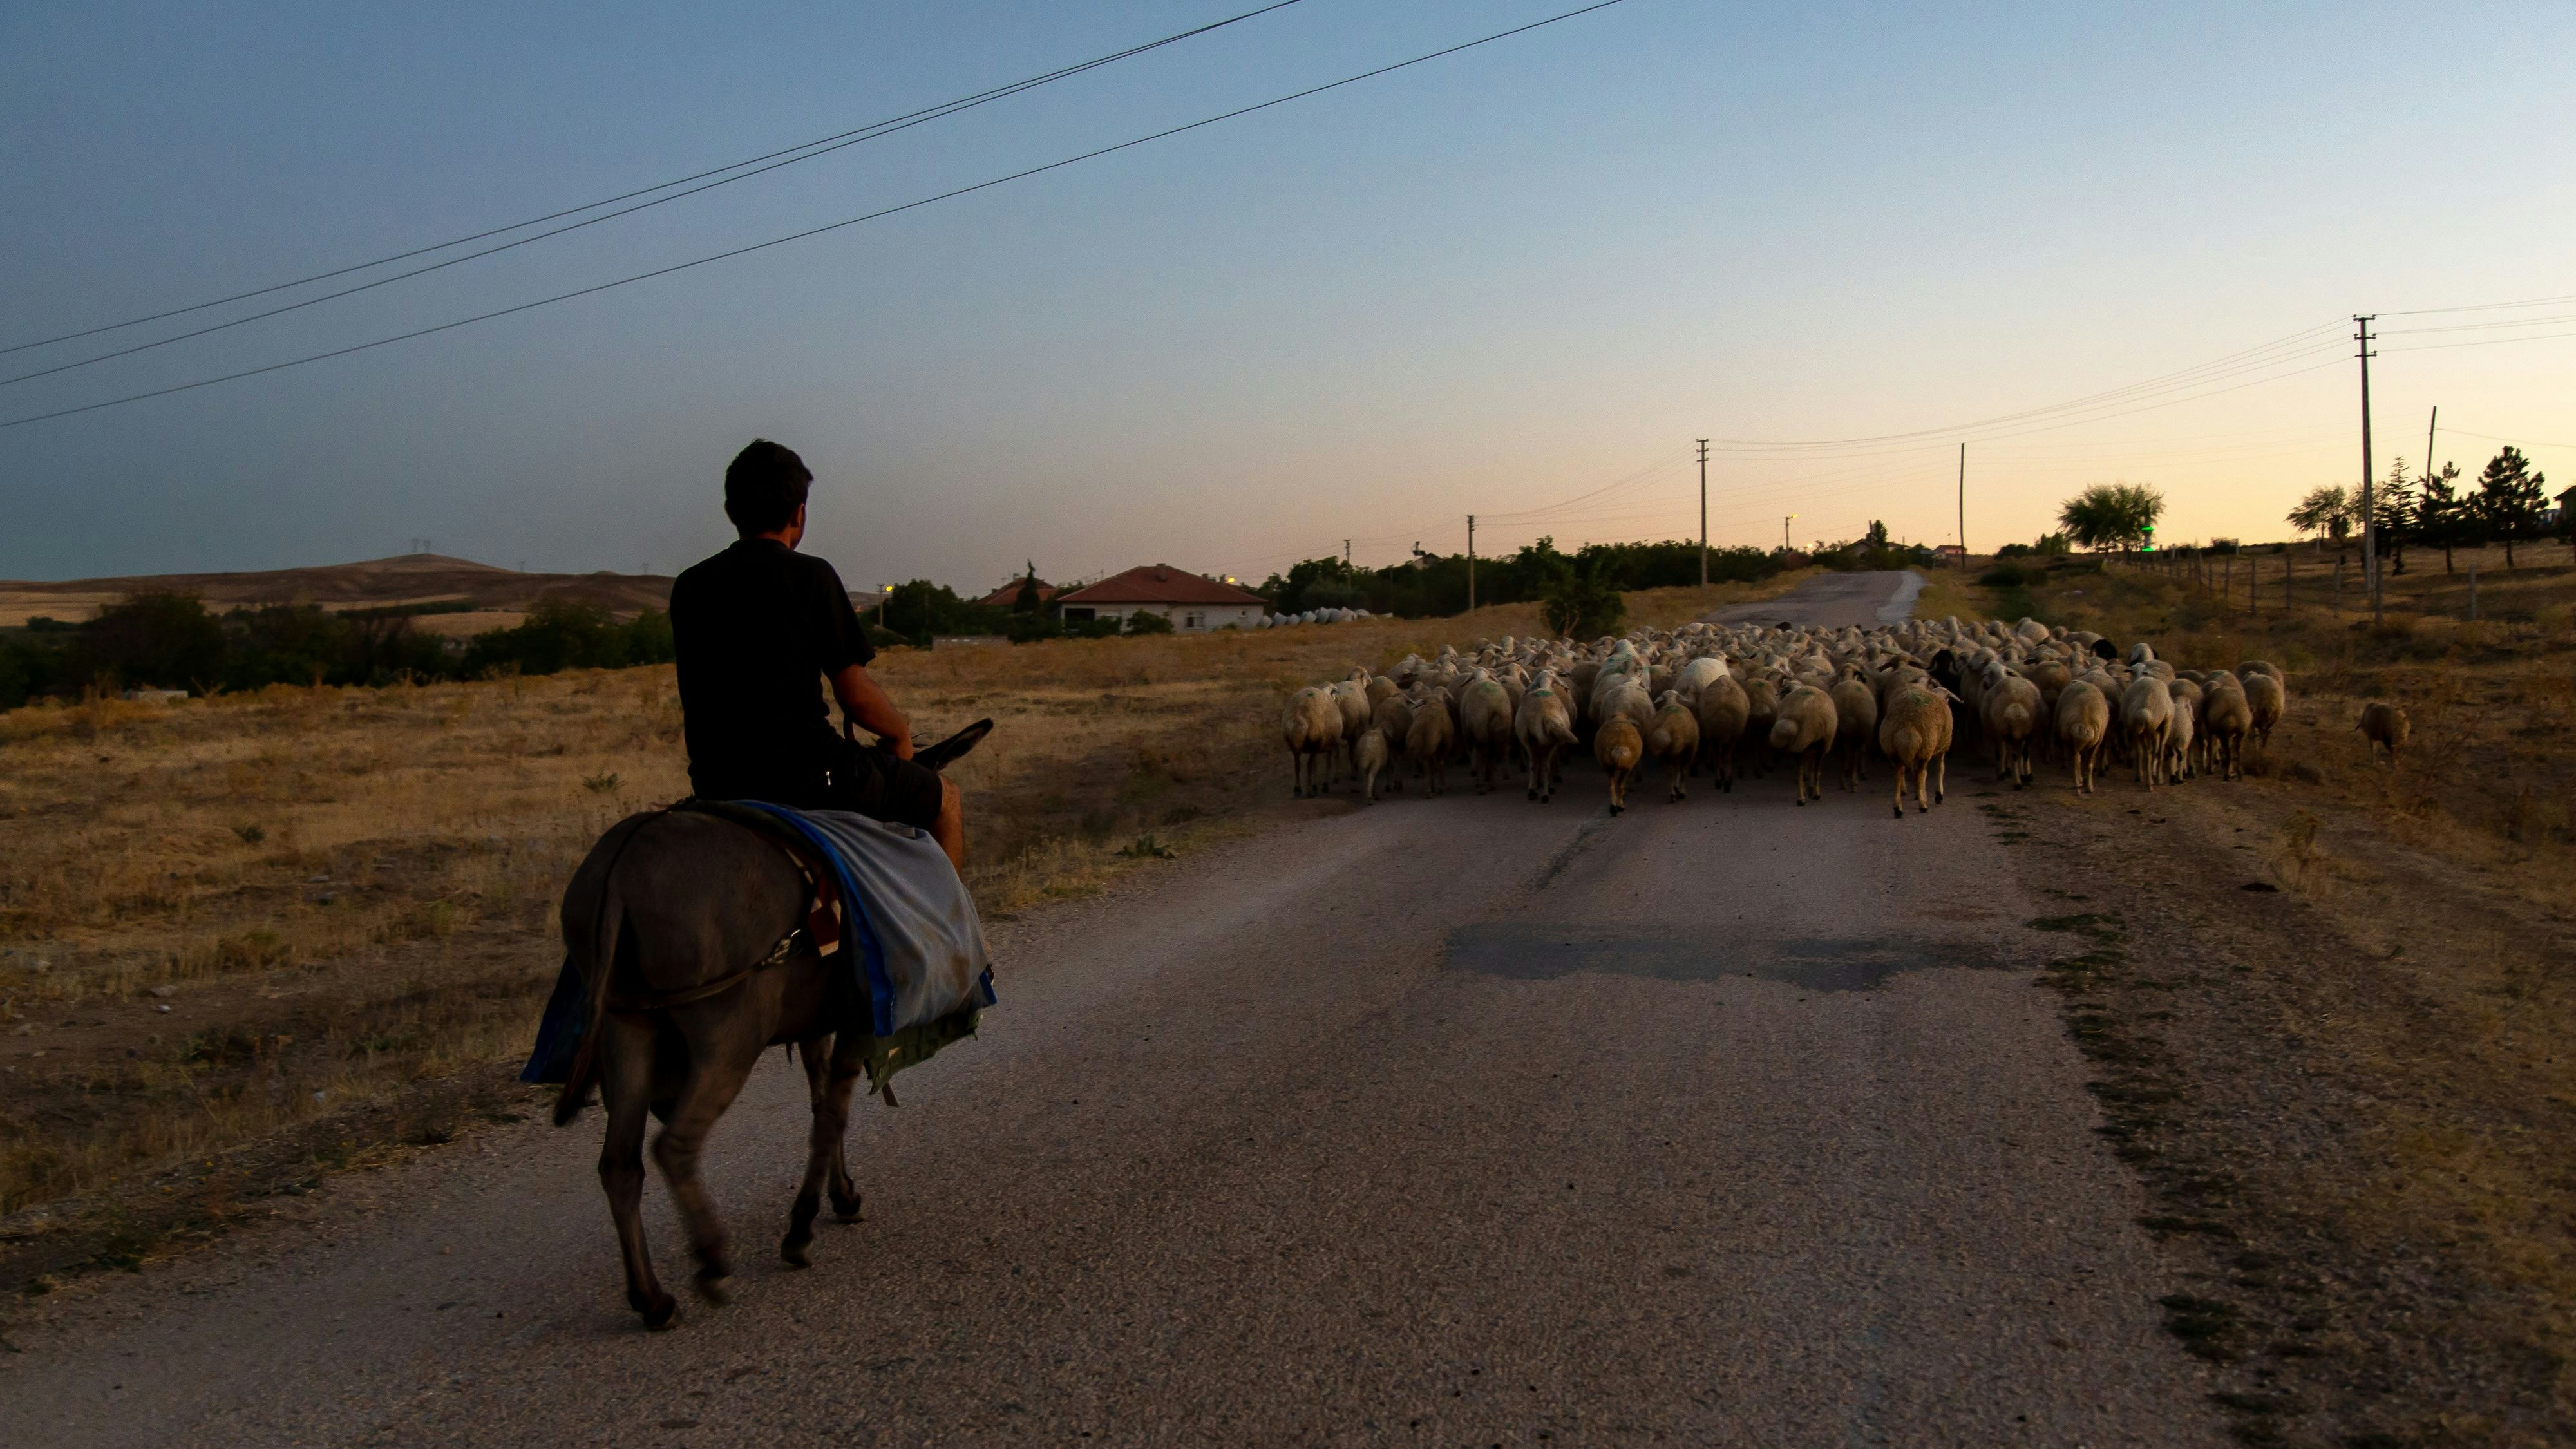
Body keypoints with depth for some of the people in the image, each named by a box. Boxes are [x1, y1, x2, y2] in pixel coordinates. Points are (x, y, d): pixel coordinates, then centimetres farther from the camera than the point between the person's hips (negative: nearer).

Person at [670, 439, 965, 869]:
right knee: (947, 799, 14)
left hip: (715, 785, 6)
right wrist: (901, 732, 10)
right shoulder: (810, 575, -9)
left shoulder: (688, 587, 7)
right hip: (807, 776, -6)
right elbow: (856, 695, -10)